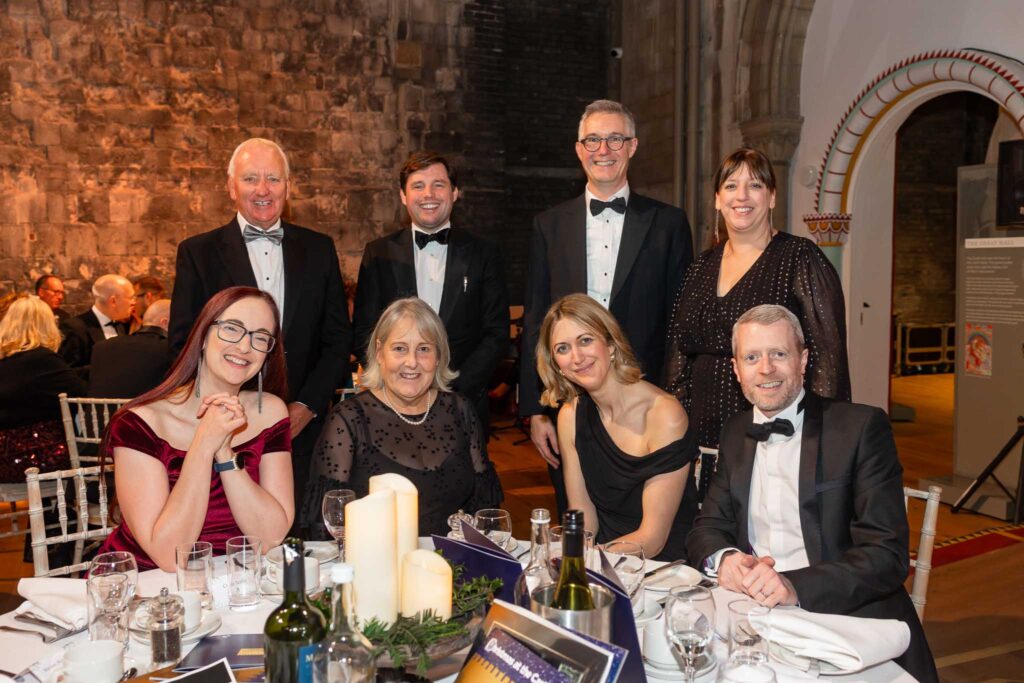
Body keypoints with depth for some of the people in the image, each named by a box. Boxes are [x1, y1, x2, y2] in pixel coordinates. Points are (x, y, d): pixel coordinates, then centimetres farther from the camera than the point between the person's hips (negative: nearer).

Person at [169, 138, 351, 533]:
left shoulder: (319, 249, 9)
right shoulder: (198, 252, 4)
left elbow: (339, 339, 7)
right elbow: (182, 344, 1)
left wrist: (307, 405, -4)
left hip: (303, 433, 2)